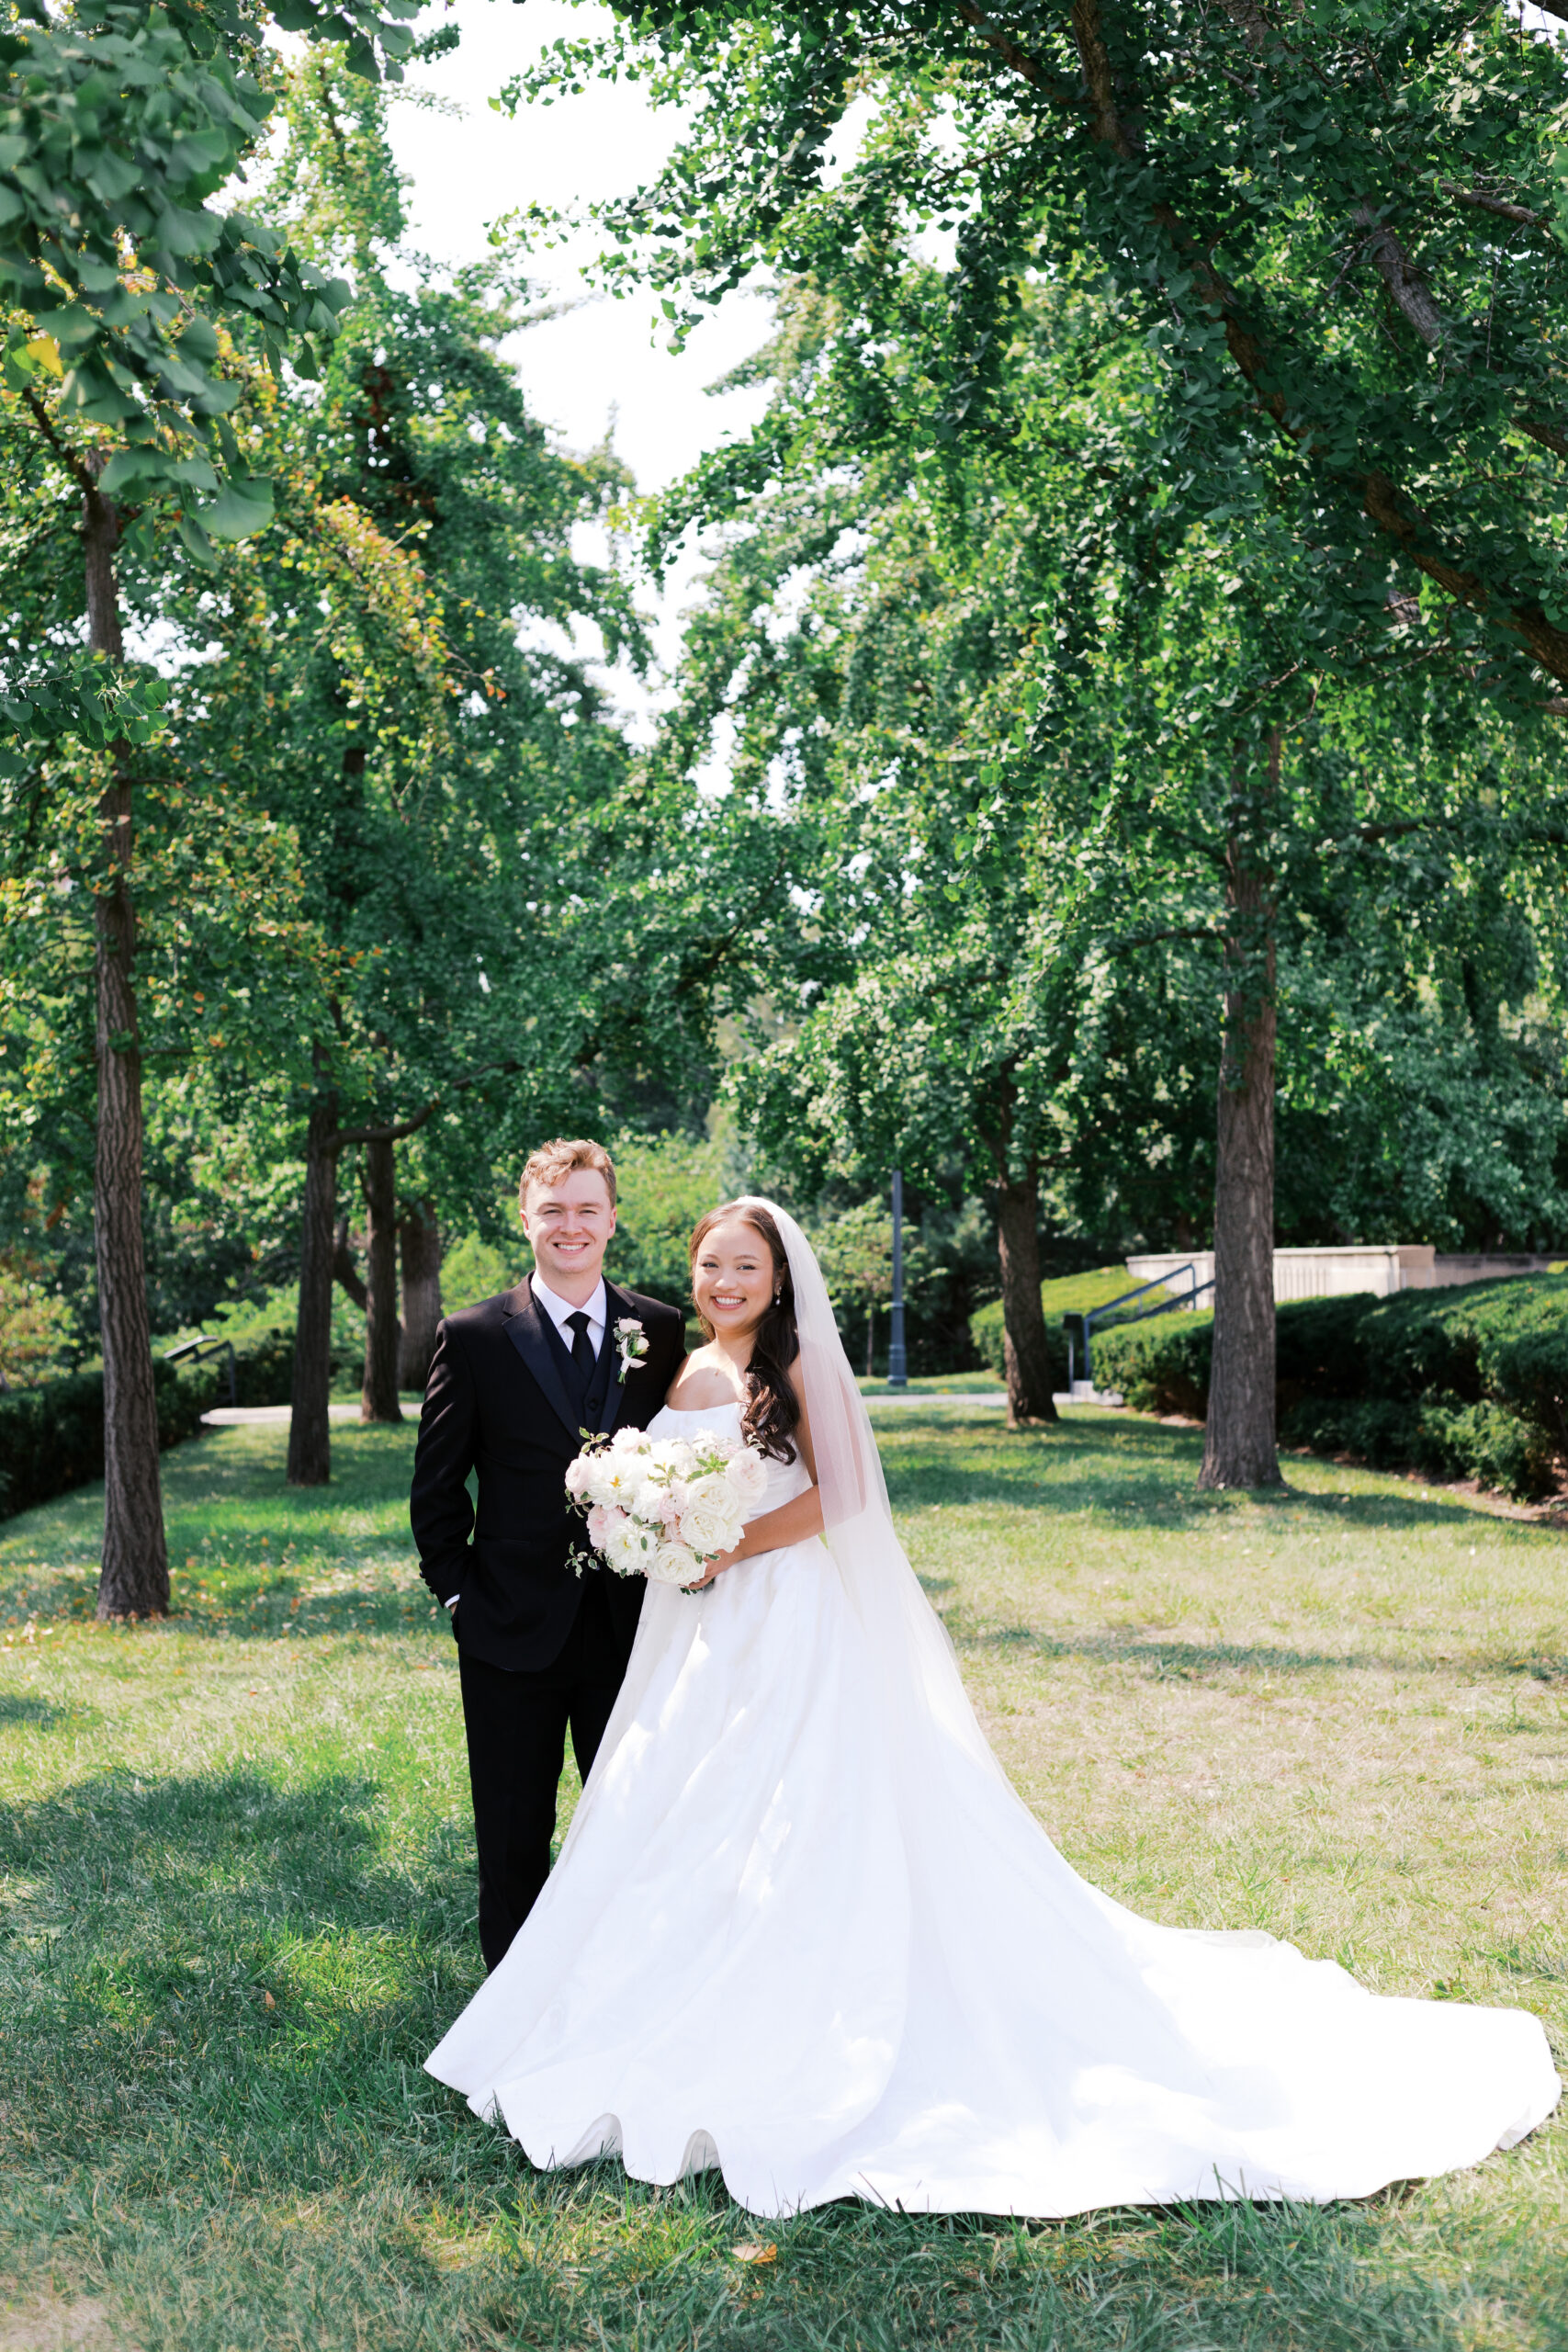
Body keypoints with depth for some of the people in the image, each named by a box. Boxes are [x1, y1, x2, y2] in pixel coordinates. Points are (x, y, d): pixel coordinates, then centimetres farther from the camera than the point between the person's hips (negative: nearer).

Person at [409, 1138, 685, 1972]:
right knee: (513, 1838, 12)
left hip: (631, 1622, 2)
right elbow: (436, 1487, 1)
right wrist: (458, 1590, -3)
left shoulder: (661, 1331, 2)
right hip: (514, 1628, -2)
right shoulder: (474, 1338, -4)